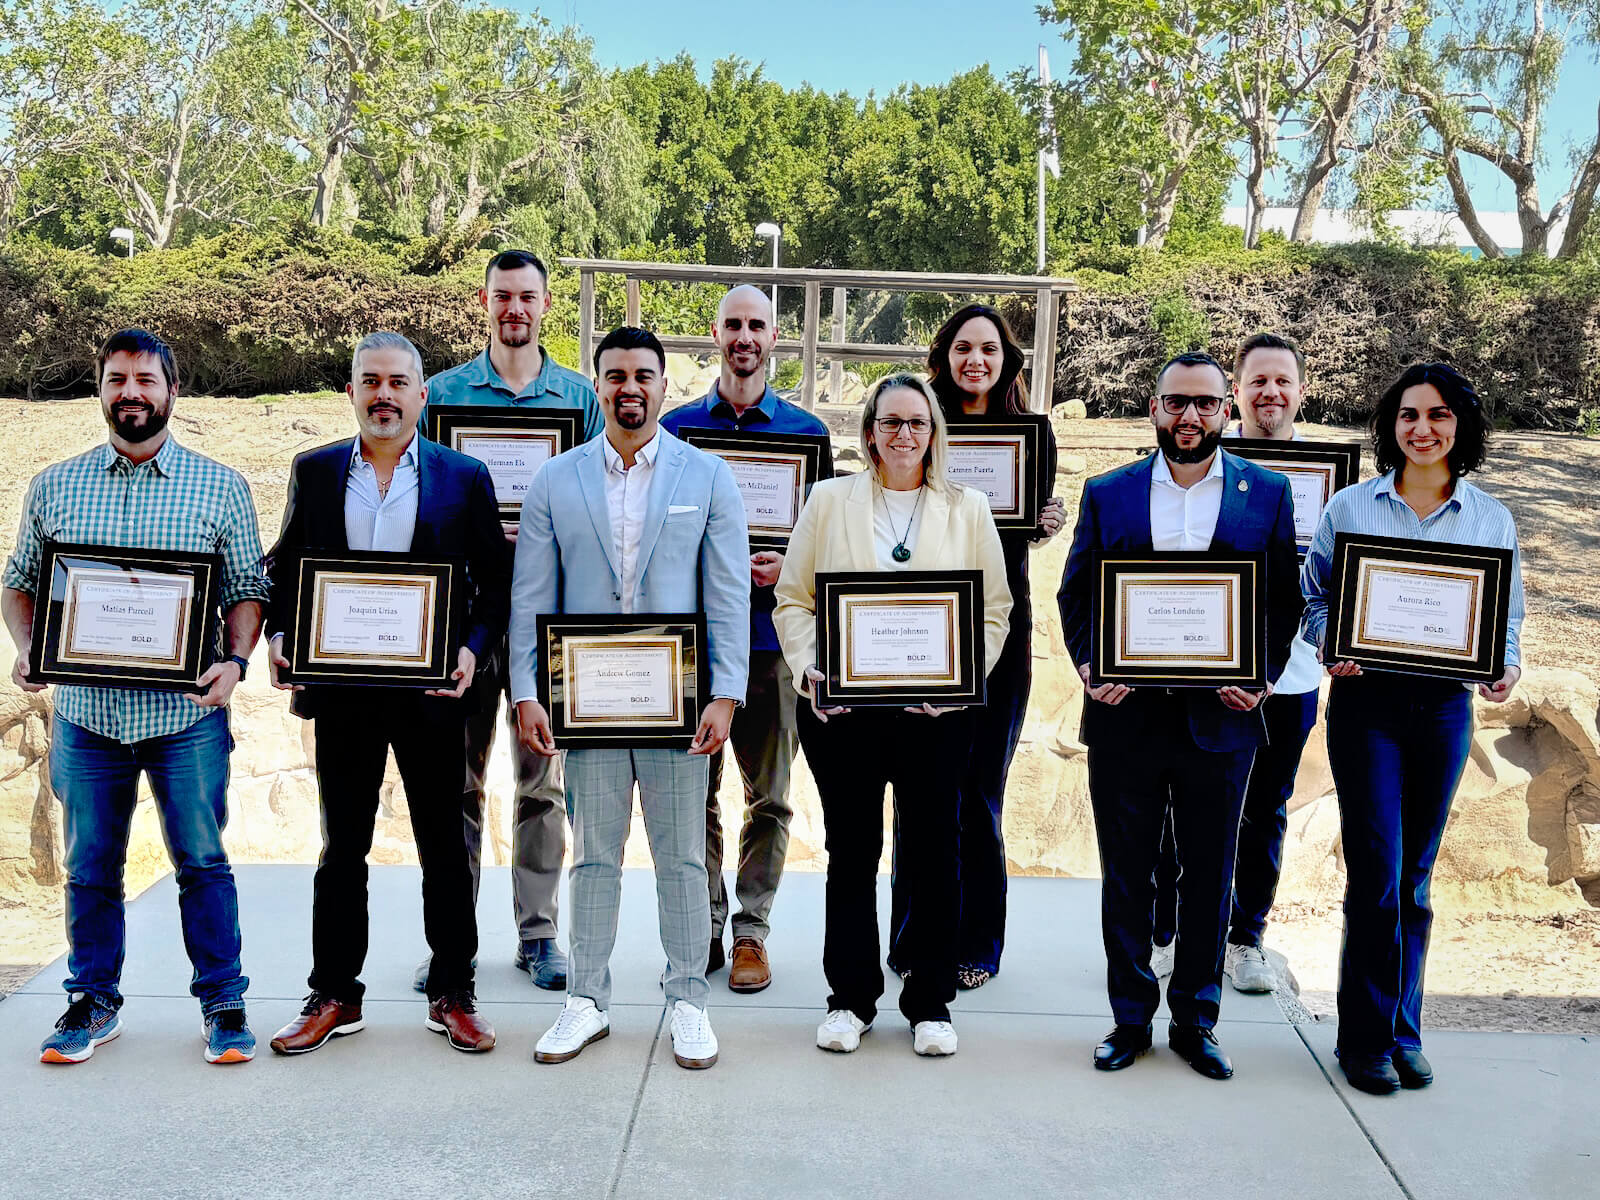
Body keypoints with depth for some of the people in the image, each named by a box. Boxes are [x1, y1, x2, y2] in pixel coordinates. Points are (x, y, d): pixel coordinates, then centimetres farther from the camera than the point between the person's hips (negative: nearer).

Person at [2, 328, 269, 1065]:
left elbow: (248, 588, 4)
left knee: (202, 861, 3)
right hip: (85, 710, 2)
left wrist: (235, 660, -12)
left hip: (187, 714, -2)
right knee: (91, 867, 11)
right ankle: (93, 1003, 26)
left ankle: (223, 1005, 16)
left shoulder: (221, 488, 3)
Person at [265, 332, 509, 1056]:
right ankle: (334, 996, 23)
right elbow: (284, 567, 12)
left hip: (431, 689, -1)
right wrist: (280, 635, -4)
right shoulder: (315, 471, 7)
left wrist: (472, 649, -12)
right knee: (342, 848, 11)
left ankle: (451, 995, 20)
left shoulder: (464, 477, 2)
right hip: (341, 691, 2)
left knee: (444, 847, 7)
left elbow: (495, 581, 3)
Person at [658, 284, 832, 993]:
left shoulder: (806, 431, 6)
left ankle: (751, 929, 16)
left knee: (769, 796, 5)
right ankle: (704, 925, 19)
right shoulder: (677, 427, 8)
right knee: (695, 790, 6)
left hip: (771, 633, 0)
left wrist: (789, 566, -12)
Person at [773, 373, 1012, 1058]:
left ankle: (930, 1003, 20)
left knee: (933, 851, 5)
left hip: (937, 713, 0)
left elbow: (995, 612, 6)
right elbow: (793, 600, 6)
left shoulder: (969, 510, 8)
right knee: (851, 852, 7)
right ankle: (851, 999, 21)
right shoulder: (829, 501, 8)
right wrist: (811, 670, -9)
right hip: (841, 708, 0)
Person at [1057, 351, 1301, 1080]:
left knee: (1209, 877, 10)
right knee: (1125, 875, 8)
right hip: (1126, 715, 0)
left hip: (1220, 718, 0)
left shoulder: (1269, 495, 5)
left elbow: (1286, 601, 5)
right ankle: (1130, 1017, 22)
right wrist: (1091, 664, -9)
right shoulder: (1106, 494, 6)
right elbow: (1074, 594, 7)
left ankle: (1196, 1020, 24)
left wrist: (1260, 676, -9)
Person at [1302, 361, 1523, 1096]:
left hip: (1445, 706, 2)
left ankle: (1403, 1033, 23)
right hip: (1366, 700, -2)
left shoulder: (1491, 519, 7)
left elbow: (1507, 615, 11)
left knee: (1414, 879, 10)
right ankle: (1367, 1039, 9)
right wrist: (1328, 642, -13)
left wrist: (1506, 667, -9)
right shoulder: (1349, 507, 3)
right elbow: (1313, 596, 7)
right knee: (1377, 875, -6)